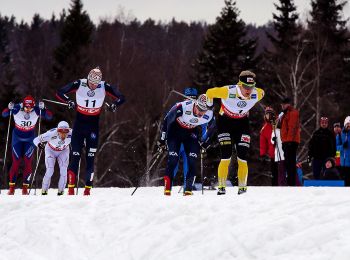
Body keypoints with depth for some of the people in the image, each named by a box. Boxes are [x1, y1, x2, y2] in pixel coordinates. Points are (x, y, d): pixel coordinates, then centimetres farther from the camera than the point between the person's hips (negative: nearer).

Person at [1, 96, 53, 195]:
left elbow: (49, 117, -22)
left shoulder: (37, 110, -22)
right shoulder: (17, 108, -24)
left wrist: (43, 109, -40)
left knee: (28, 162, -5)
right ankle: (12, 187, 4)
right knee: (16, 162, -3)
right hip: (17, 137, -1)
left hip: (30, 138, 1)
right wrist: (9, 108, -42)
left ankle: (25, 187, 3)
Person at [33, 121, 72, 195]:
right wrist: (39, 144, -56)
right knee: (50, 170, -15)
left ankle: (61, 191, 4)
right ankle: (44, 190, 4)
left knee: (63, 170, -14)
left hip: (63, 151, 2)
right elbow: (36, 140, -35)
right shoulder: (52, 134, -39)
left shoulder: (71, 134, -33)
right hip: (51, 150, -2)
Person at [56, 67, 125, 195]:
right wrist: (69, 101, -26)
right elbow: (60, 93, -10)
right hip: (79, 124, -1)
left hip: (93, 126, 1)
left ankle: (87, 190, -1)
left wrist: (114, 105, -22)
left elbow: (121, 98, -2)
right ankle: (71, 189, -5)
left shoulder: (104, 87, -10)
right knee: (75, 156, -6)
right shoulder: (79, 84, -13)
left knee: (90, 158, -2)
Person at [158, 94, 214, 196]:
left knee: (192, 160, -10)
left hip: (191, 133, 3)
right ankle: (167, 188, -8)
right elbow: (167, 120, -18)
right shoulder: (182, 107, -34)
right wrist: (162, 138, -11)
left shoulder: (209, 115, -23)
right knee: (173, 159, -14)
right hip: (175, 130, -3)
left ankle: (188, 189, -2)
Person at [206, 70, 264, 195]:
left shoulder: (257, 94, -21)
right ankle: (221, 187, -3)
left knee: (242, 158, -4)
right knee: (226, 157, -13)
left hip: (242, 123, 3)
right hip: (225, 122, -3)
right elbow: (210, 93, -15)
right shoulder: (228, 91, -32)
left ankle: (242, 187, 8)